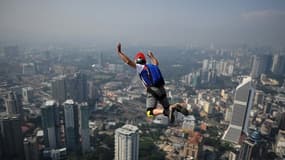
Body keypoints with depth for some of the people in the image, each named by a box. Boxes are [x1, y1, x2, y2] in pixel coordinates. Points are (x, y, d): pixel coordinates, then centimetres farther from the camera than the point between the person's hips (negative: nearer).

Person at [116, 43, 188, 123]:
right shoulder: (152, 66, 24)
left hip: (152, 91, -6)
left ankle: (165, 111, -29)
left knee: (150, 113, -4)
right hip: (161, 90, 6)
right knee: (168, 108, 19)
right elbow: (156, 63, 49)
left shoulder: (140, 67, 6)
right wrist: (151, 56, 66)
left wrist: (119, 52, 8)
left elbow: (128, 61, -2)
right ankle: (176, 106, -13)